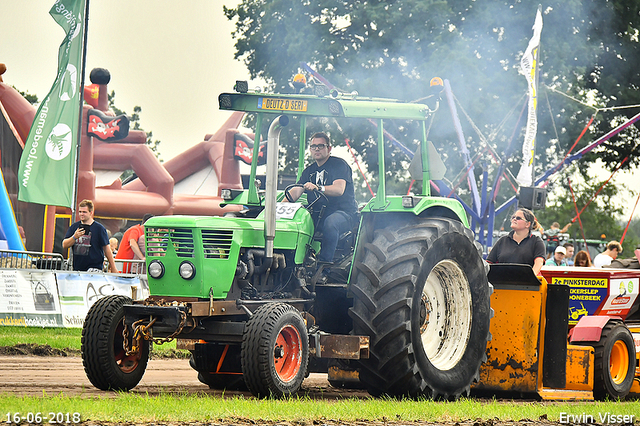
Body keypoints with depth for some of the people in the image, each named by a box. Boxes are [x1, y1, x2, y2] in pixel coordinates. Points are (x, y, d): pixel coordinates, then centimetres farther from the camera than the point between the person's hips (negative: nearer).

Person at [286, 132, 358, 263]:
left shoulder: (339, 165, 0)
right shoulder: (309, 171, 21)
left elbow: (339, 189, -18)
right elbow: (296, 192, 8)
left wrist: (318, 188, -36)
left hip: (344, 212, -6)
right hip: (317, 214, 6)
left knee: (330, 223, -40)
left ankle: (325, 262, -38)